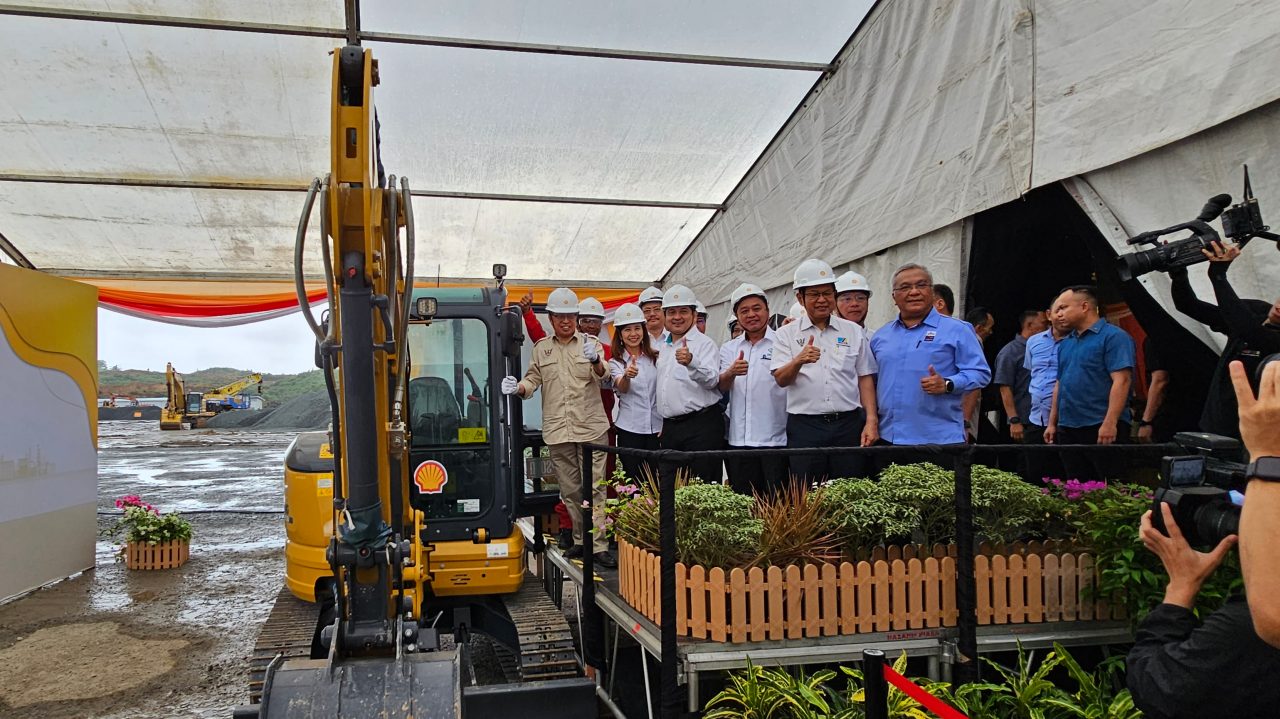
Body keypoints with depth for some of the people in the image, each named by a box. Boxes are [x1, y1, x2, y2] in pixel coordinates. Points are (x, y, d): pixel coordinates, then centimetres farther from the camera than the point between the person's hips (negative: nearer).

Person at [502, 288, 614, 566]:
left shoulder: (590, 343, 4)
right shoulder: (541, 347, 13)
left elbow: (603, 375, -12)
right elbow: (533, 379, 12)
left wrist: (596, 362, -35)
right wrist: (518, 388, -11)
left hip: (591, 428, -3)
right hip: (557, 430, 3)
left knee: (595, 488, -4)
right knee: (569, 490, 11)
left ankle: (599, 545, -1)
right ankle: (580, 540, 24)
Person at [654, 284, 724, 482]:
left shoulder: (704, 343, -6)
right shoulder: (664, 349, 18)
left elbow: (711, 380, -23)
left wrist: (691, 362, -41)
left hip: (701, 425, -8)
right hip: (670, 427, 8)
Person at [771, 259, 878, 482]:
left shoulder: (853, 331, 11)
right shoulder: (787, 334, 6)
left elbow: (865, 378, 10)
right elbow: (780, 379, -4)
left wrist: (871, 422, 1)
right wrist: (799, 361, -25)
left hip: (848, 424, 1)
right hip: (804, 426, -1)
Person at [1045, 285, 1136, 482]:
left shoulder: (1113, 336, -7)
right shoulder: (1065, 344, 17)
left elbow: (1121, 381, -15)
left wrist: (1110, 423, -22)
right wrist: (1052, 423, 16)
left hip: (1102, 429, -7)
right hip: (1067, 428, 8)